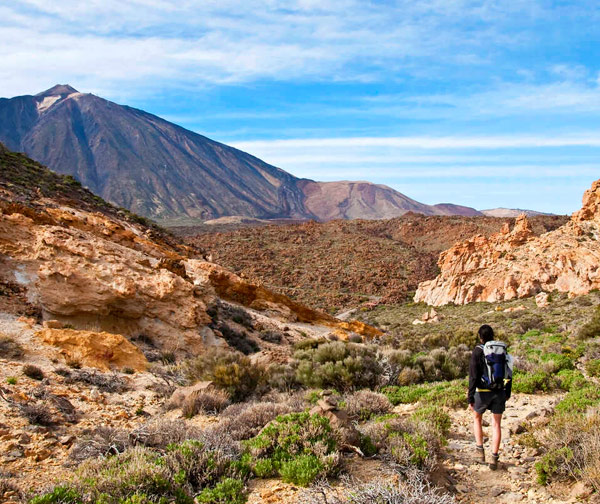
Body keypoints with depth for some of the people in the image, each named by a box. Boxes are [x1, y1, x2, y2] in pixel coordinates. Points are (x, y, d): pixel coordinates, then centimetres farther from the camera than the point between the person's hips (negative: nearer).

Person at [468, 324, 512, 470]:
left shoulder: (478, 351, -11)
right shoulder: (502, 349, 3)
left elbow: (473, 376, -15)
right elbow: (508, 373, 8)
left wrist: (470, 398, -11)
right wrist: (508, 392, 21)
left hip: (483, 392, -3)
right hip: (500, 392, 3)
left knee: (477, 418, 22)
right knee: (496, 424, 10)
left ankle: (480, 450, 18)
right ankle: (494, 458, 8)